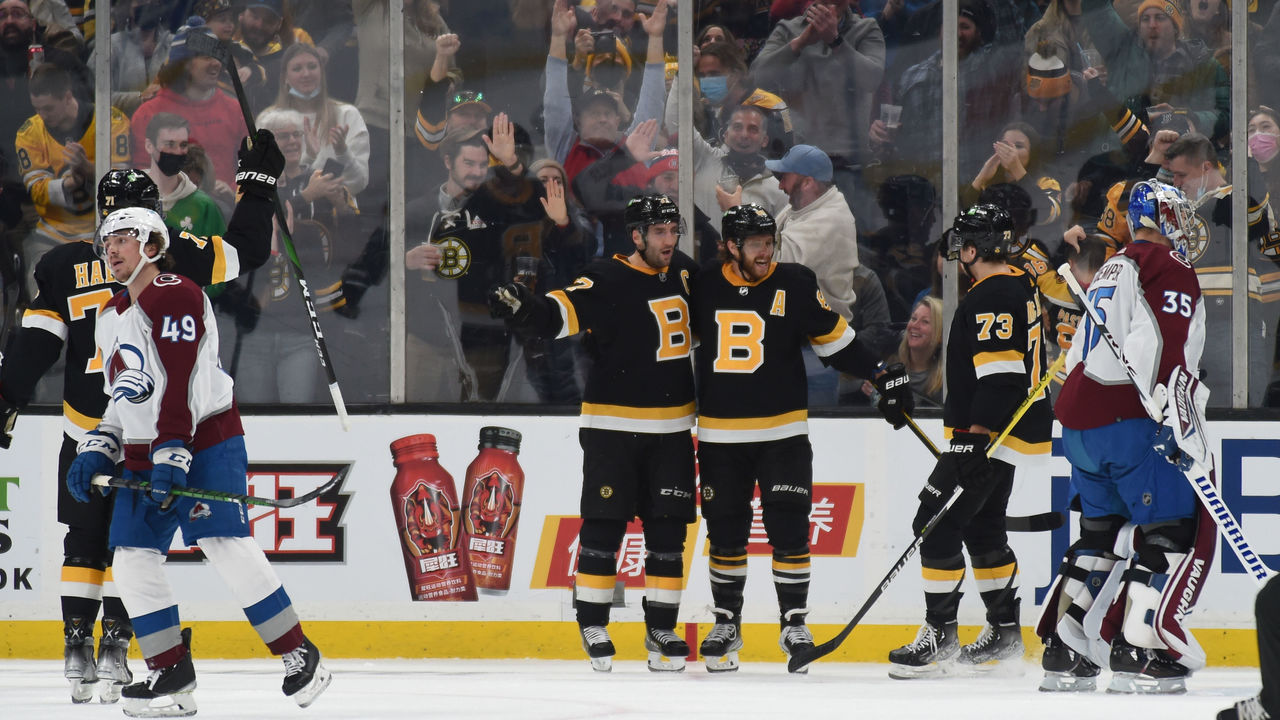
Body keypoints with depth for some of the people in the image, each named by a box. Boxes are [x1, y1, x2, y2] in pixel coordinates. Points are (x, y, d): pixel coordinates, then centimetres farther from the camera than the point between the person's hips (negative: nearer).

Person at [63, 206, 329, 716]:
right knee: (133, 560, -1)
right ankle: (173, 678, 4)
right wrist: (96, 451, 11)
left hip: (203, 443, -9)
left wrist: (173, 454, -27)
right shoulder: (110, 320, 19)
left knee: (226, 547, -18)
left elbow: (180, 383, -20)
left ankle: (299, 656, -10)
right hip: (142, 455, 9)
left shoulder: (176, 297, -10)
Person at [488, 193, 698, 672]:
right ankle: (592, 626, 9)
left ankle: (661, 630, 14)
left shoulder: (684, 273, 6)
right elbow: (560, 313, -27)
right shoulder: (608, 281, -13)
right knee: (604, 525, -2)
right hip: (612, 427, -5)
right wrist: (523, 307, -45)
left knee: (667, 531, 6)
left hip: (670, 431, 5)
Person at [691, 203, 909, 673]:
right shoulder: (705, 288, 1)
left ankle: (794, 624, 5)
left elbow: (835, 339, 4)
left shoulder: (795, 285, -4)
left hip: (782, 433, -2)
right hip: (720, 435, 2)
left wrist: (883, 375, -1)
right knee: (726, 533, 7)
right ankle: (726, 624, 19)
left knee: (789, 530, -5)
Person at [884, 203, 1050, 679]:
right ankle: (1005, 632, 24)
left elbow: (999, 374, -26)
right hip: (1014, 431, 11)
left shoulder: (992, 298, -19)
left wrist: (977, 439, -28)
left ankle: (939, 639, -9)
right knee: (983, 527, 19)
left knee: (935, 524, -10)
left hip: (990, 434, -11)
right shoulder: (1019, 287, 14)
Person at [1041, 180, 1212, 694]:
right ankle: (1138, 653, -13)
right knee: (1177, 529, -5)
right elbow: (1166, 349, -19)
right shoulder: (1169, 269, -4)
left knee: (1104, 531, 18)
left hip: (1078, 419, 9)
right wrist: (1178, 417, -23)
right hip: (1126, 420, -9)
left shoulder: (1112, 270, 24)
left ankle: (1064, 652, 16)